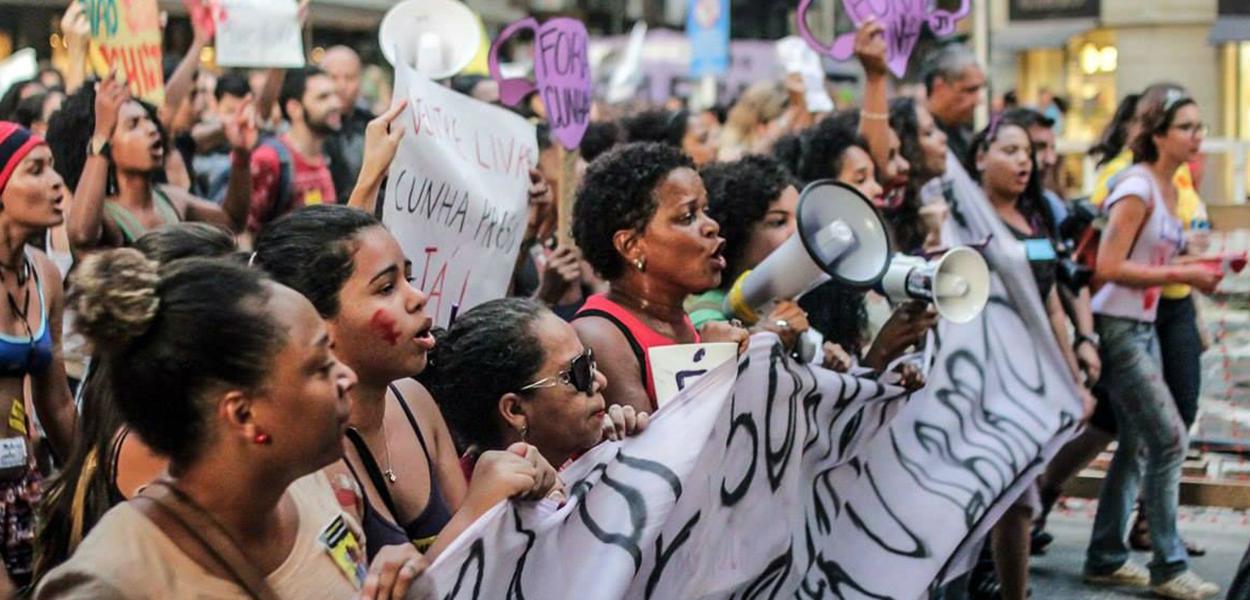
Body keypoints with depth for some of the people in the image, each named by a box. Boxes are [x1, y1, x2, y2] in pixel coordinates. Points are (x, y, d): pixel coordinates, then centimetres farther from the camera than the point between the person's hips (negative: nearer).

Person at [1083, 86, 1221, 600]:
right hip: (1117, 327, -9)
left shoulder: (1168, 187, 12)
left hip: (1144, 326, 9)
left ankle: (1106, 558, 20)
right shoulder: (1137, 188, -15)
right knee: (1170, 438, -9)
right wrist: (1182, 275, -21)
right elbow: (1108, 268, -22)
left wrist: (1196, 273, 5)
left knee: (1137, 444, 11)